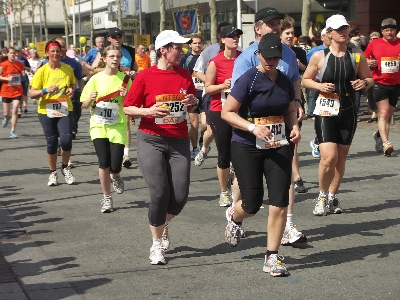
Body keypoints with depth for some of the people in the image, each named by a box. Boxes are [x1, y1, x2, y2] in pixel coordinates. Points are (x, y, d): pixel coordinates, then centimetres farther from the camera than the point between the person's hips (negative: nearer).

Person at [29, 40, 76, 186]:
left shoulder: (67, 69, 1)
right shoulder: (42, 71, -7)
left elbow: (72, 84, 20)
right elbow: (31, 94, -7)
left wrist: (71, 90, -3)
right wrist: (45, 90, -25)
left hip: (65, 110, 1)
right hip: (46, 112, -1)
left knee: (66, 140, -14)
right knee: (52, 143, 4)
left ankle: (65, 167, 13)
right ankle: (53, 173, 24)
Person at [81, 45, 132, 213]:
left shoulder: (125, 79, 2)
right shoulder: (96, 79, 2)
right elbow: (84, 105, 5)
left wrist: (126, 96, -15)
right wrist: (91, 99, -16)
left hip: (118, 125, 0)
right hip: (99, 125, 0)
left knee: (115, 166, -6)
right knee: (104, 163, -9)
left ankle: (115, 176, 33)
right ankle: (106, 198, 10)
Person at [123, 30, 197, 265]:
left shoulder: (185, 75, 7)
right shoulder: (146, 76, -5)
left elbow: (193, 105, 20)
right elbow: (128, 108, -1)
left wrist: (192, 102, -3)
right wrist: (148, 111, -19)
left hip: (179, 141, 4)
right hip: (151, 141, -4)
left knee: (180, 196, -3)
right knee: (159, 194, -9)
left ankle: (163, 225, 31)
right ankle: (157, 245, 10)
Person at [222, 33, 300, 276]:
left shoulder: (284, 81, 6)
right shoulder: (248, 80, -11)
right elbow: (227, 112, -11)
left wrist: (295, 126, -1)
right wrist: (252, 127, -24)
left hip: (278, 147, 4)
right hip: (247, 147, -4)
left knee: (280, 202, -6)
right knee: (252, 205, 1)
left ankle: (272, 258, 5)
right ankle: (234, 217, 41)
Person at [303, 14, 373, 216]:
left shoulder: (357, 56, 2)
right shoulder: (319, 56, -4)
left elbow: (369, 79, 12)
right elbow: (306, 79, 7)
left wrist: (364, 83, -11)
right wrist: (319, 86, -12)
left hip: (348, 110, 3)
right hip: (325, 110, -3)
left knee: (341, 157, 10)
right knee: (329, 157, -14)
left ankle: (333, 197, 25)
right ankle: (322, 196, 9)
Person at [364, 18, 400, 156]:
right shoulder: (374, 44, 1)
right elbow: (364, 59, 13)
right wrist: (369, 63, -9)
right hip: (380, 83, -3)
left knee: (389, 115, 13)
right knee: (384, 113, -13)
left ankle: (379, 135, 36)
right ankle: (386, 143, -17)